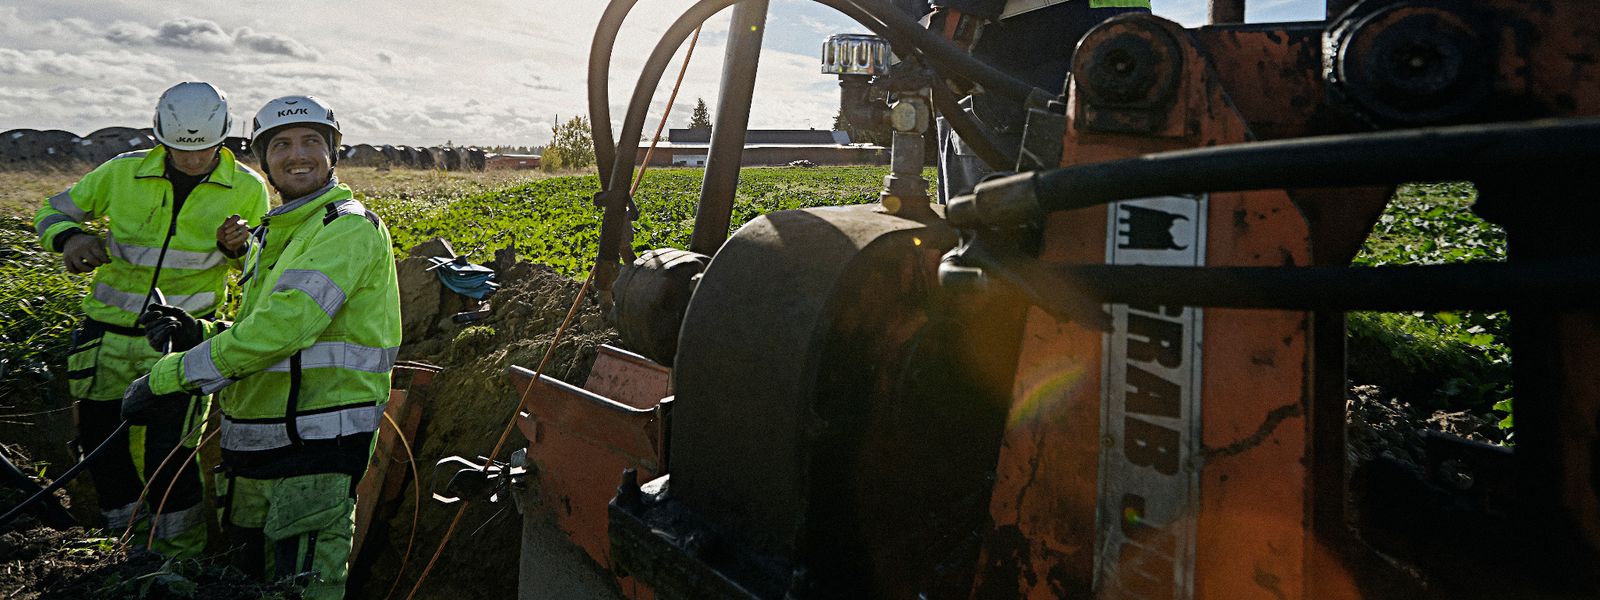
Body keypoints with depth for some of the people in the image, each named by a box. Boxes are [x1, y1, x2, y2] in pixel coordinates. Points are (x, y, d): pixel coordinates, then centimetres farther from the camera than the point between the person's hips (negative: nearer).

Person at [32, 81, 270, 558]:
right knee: (100, 442, 13)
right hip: (109, 332, 3)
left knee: (168, 455, -8)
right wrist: (71, 237, -13)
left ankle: (181, 562, 12)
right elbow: (52, 212, 10)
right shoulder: (123, 173, -3)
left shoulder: (247, 189, -4)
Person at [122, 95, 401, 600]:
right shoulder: (266, 235, 18)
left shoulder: (349, 227, -12)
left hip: (316, 445, -9)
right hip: (250, 443, 9)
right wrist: (198, 334, 4)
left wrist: (169, 376, -18)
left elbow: (286, 326, -24)